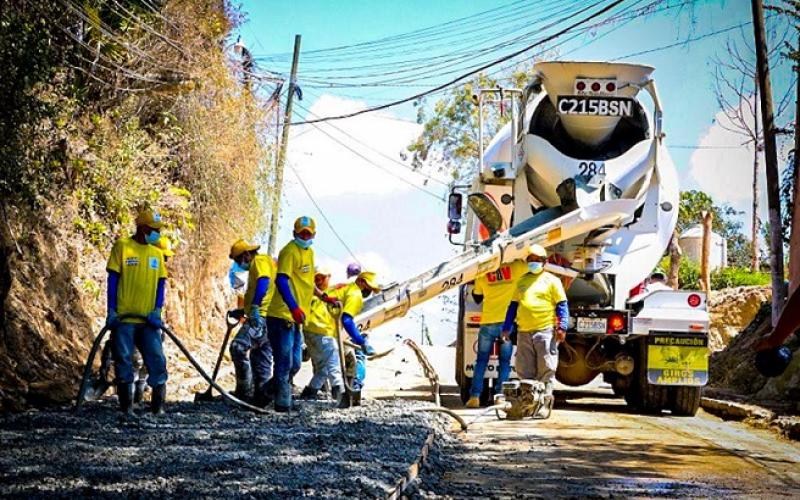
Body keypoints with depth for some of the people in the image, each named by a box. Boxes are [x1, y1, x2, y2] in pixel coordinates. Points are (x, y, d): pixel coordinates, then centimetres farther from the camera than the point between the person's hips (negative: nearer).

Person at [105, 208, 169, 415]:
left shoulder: (157, 253, 11)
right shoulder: (122, 246, -1)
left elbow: (161, 282, 10)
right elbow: (113, 278, -3)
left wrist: (157, 310, -3)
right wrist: (111, 310, -8)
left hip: (148, 319, 3)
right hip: (124, 317, -3)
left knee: (157, 359, -2)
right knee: (123, 360, 1)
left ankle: (158, 405, 5)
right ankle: (126, 406, 9)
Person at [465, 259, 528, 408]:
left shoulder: (482, 274, 2)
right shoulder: (516, 267, -2)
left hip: (487, 322, 1)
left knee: (481, 360, 11)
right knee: (505, 361, 8)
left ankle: (475, 396, 5)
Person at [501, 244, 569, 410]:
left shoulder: (551, 281, 6)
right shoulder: (522, 281, 19)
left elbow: (561, 305, 2)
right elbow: (513, 305, 21)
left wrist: (562, 327, -8)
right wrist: (506, 328, 16)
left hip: (545, 331, -5)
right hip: (524, 332, 5)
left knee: (546, 369, -5)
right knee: (524, 370, 5)